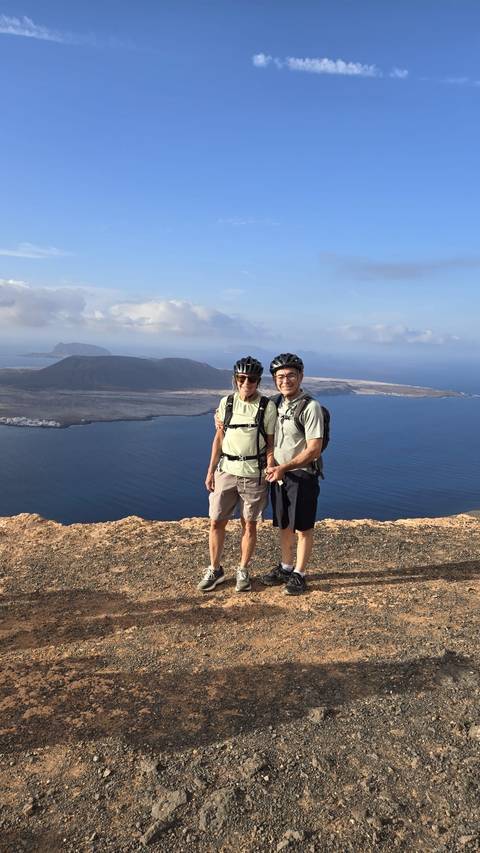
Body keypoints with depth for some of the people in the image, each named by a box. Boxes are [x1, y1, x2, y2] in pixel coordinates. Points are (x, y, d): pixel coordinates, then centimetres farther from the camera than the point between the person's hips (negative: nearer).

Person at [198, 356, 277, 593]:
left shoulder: (267, 406, -5)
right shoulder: (226, 402, 3)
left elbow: (271, 444, -2)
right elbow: (219, 438, 9)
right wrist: (210, 471, 7)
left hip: (254, 474, -2)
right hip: (226, 471, 3)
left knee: (249, 524, 7)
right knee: (216, 522, 5)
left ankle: (243, 571, 25)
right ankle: (214, 570, 22)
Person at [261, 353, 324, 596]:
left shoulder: (310, 407, -15)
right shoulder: (276, 404, 6)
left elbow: (314, 449, -19)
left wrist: (284, 468, -21)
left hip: (302, 476, -6)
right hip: (278, 475, 6)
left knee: (303, 528, 6)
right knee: (284, 526, 17)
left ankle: (299, 574, 20)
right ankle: (285, 567, 32)